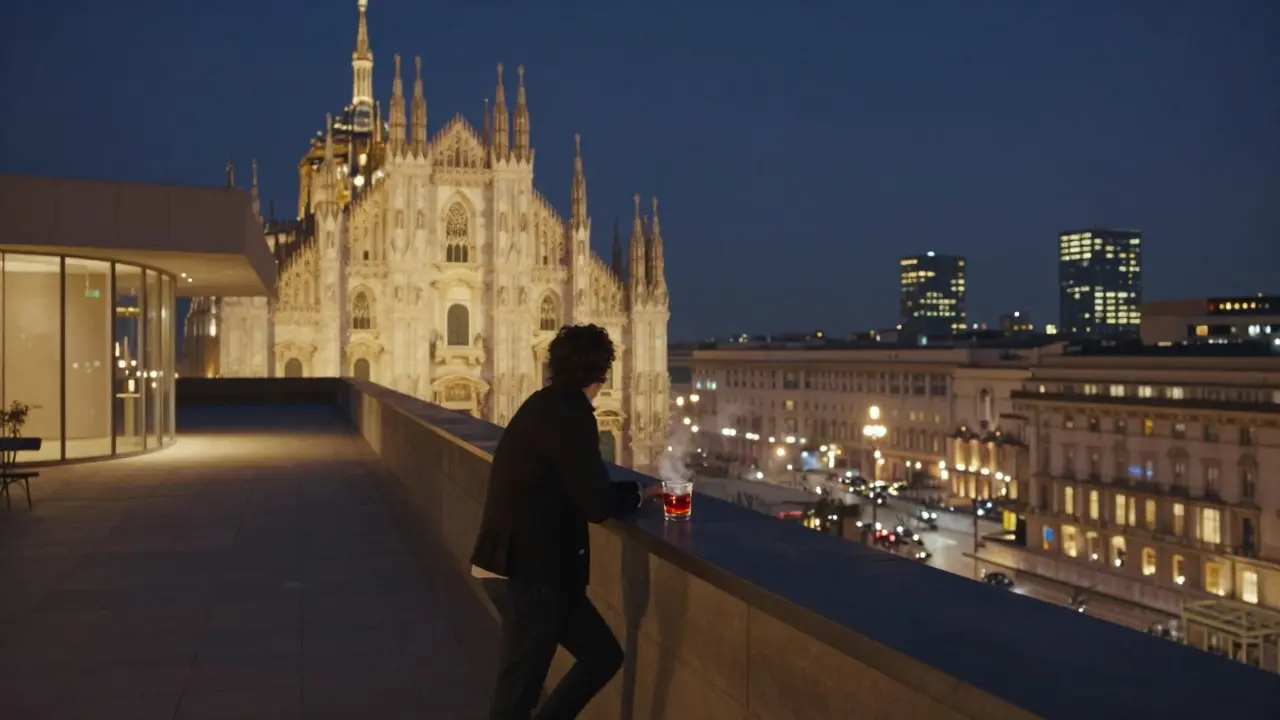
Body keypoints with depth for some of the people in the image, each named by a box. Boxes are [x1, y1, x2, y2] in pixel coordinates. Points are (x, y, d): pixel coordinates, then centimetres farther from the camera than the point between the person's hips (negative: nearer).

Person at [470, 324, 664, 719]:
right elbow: (597, 504, -18)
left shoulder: (546, 405, 11)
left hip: (520, 564, 10)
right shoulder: (569, 415, -19)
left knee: (602, 655, 15)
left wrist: (629, 492, 12)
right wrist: (641, 493, 1)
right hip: (527, 572, -10)